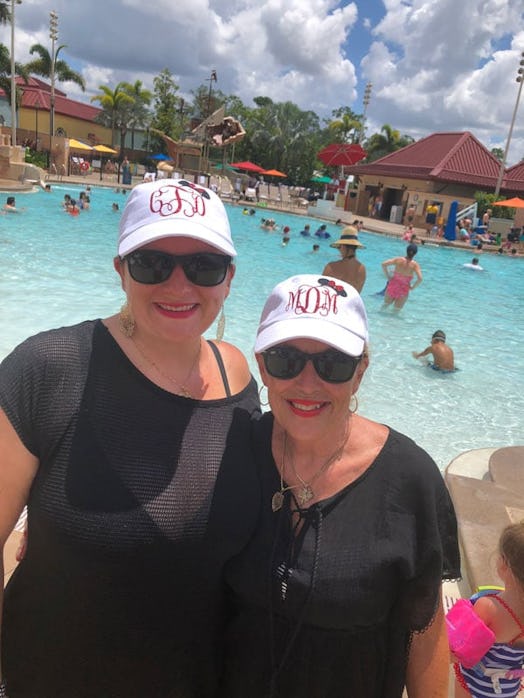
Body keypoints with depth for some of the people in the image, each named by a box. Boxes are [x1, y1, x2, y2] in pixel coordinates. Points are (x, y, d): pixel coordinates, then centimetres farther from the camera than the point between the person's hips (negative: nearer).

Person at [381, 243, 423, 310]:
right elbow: (420, 279, -20)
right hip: (404, 290, -1)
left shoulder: (398, 260, -7)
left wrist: (388, 277, -2)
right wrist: (412, 287, -4)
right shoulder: (414, 264, -11)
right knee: (396, 309, 17)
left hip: (393, 286, 1)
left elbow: (383, 264, -12)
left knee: (386, 304, 26)